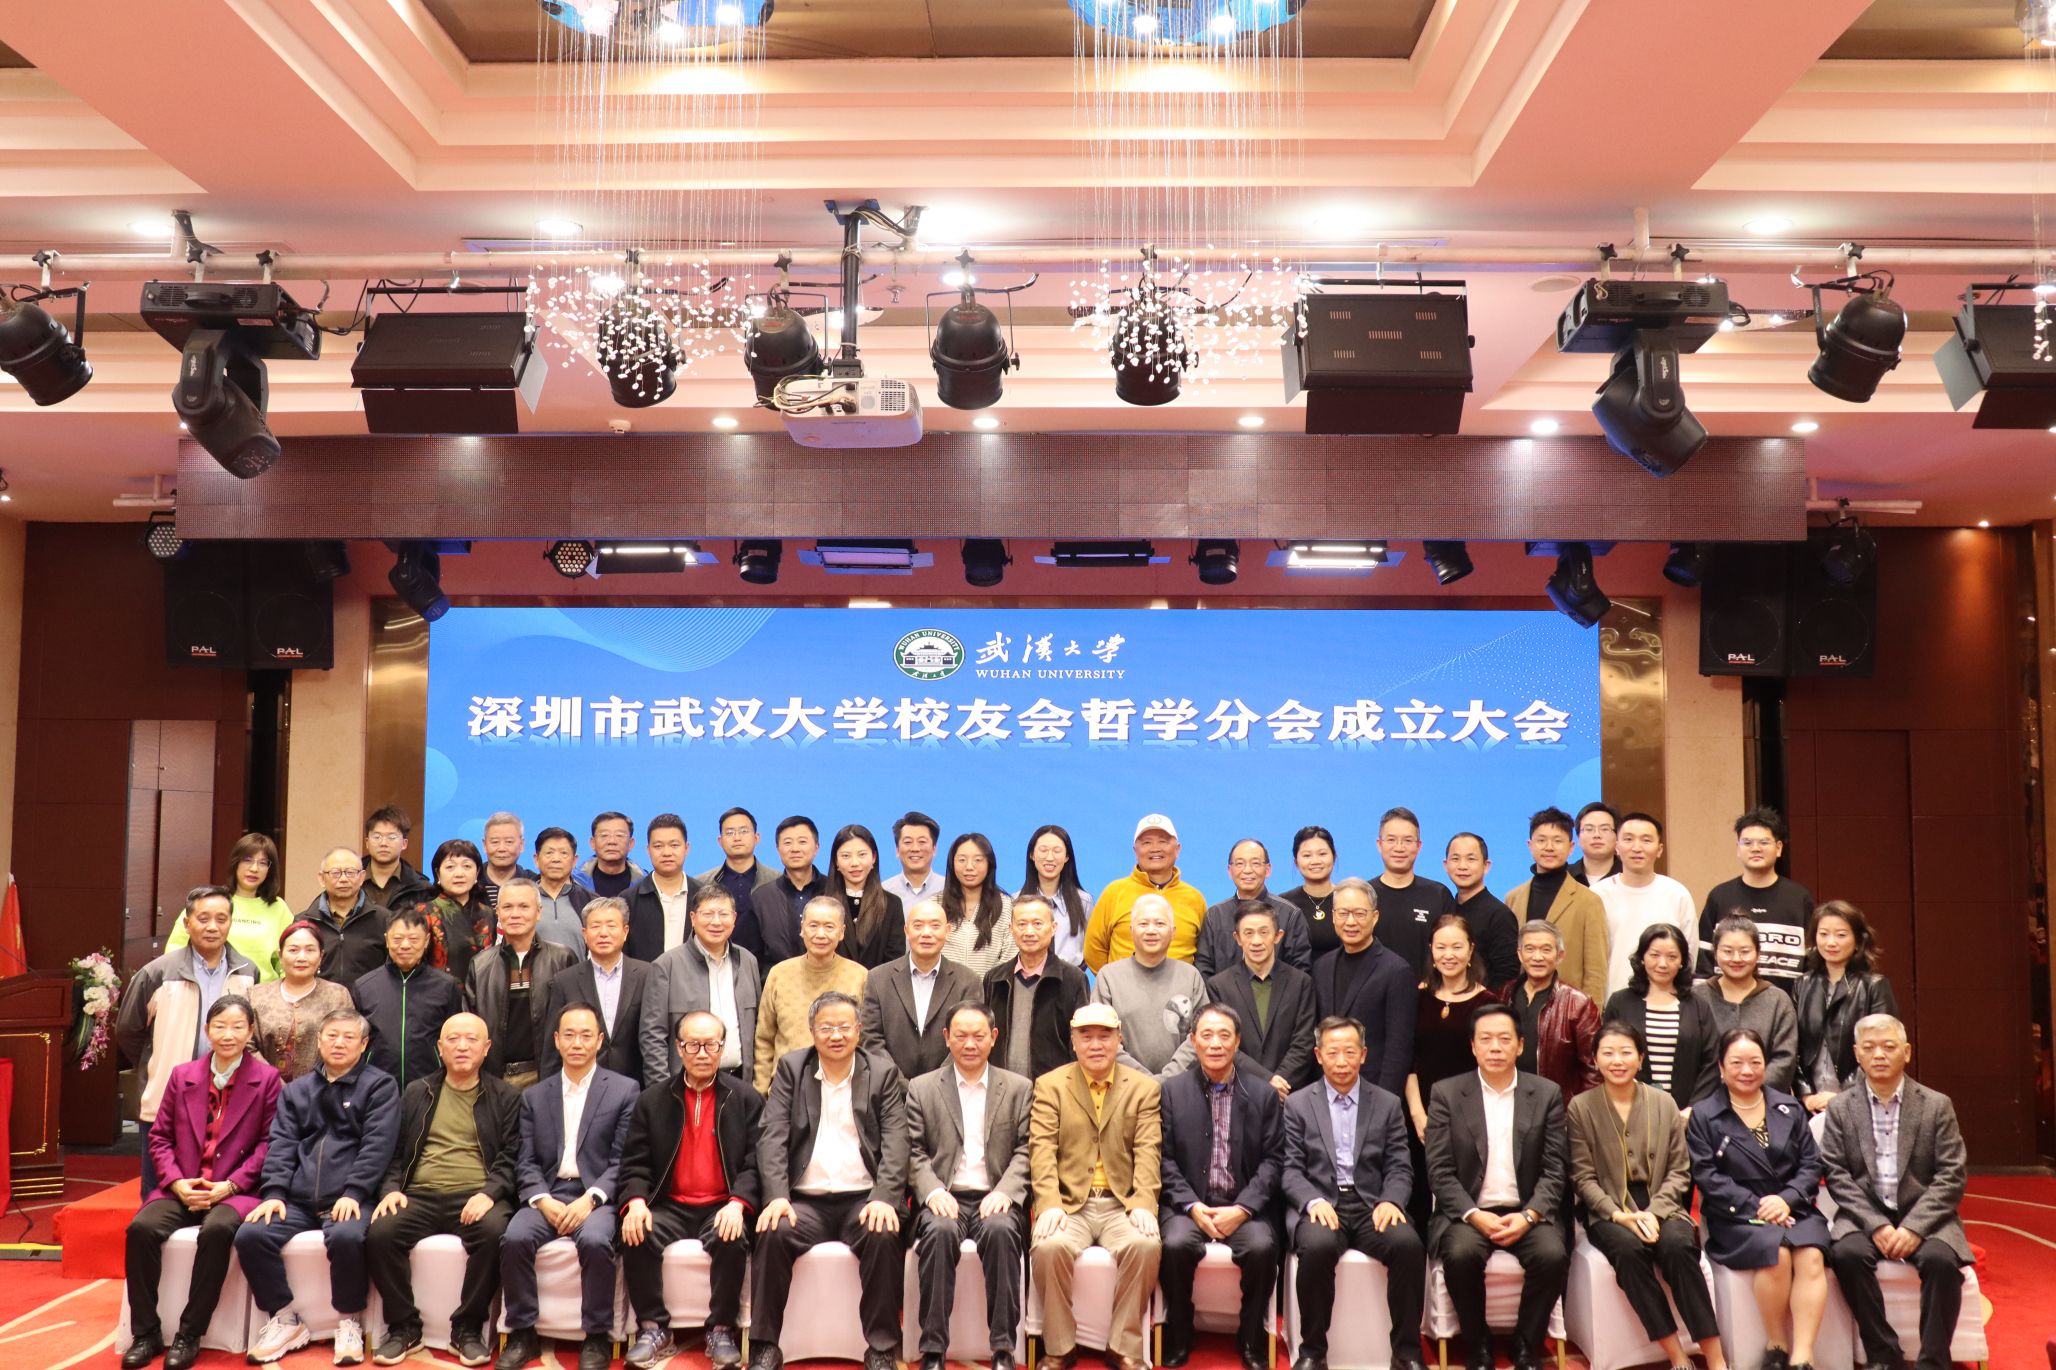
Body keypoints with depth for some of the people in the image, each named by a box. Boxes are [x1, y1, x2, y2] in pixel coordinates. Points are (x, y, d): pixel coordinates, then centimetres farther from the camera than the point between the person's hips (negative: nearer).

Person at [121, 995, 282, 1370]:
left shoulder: (267, 1079, 1)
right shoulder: (183, 1075, 12)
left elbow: (269, 1143, -3)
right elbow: (160, 1136, 11)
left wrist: (230, 1185, -14)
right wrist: (176, 1182, -6)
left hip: (236, 1191, -4)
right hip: (183, 1189, 4)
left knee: (217, 1230, -34)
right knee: (141, 1228, -25)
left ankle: (189, 1335, -20)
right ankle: (146, 1333, -11)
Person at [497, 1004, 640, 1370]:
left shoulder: (624, 1090, 5)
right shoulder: (534, 1096, 16)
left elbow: (623, 1160, -1)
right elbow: (526, 1161, 8)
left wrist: (591, 1198, -16)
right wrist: (543, 1200, -10)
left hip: (597, 1196, -3)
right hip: (547, 1194, 3)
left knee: (595, 1241, -33)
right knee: (515, 1238, -26)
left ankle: (597, 1337, -14)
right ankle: (522, 1334, -9)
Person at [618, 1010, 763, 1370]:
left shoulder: (746, 1099, 4)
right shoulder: (652, 1100, 8)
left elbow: (755, 1162, -2)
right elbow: (635, 1163, 4)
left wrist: (738, 1204, -20)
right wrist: (636, 1202, -17)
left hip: (722, 1207, -2)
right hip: (669, 1207, 2)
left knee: (733, 1240, -32)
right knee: (635, 1236, -27)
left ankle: (722, 1331, -12)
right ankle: (654, 1330, -9)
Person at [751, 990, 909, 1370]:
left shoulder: (883, 1073, 7)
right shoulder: (790, 1068, 9)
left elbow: (895, 1142, -2)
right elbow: (772, 1137, 0)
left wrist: (884, 1199, -19)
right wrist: (777, 1196, -16)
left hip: (864, 1200, -1)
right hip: (805, 1201, 1)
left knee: (885, 1236, -31)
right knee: (773, 1233, -29)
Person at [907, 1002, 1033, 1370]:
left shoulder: (1019, 1088, 13)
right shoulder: (921, 1088, 12)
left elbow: (1025, 1150, 5)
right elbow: (914, 1151, 5)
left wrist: (1005, 1191, -12)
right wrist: (933, 1191, -12)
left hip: (996, 1200, 0)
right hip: (945, 1199, 0)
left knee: (1000, 1229, -33)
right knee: (940, 1231, -33)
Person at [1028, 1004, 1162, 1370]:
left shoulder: (1144, 1088, 11)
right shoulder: (1050, 1086, 9)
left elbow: (1148, 1152, 0)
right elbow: (1042, 1150, -2)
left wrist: (1144, 1204, -16)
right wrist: (1049, 1204, -18)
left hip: (1122, 1205, 1)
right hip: (1069, 1202, 0)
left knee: (1145, 1244, -30)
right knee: (1051, 1246, -30)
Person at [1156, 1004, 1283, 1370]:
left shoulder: (1263, 1092, 6)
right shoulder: (1172, 1090, 6)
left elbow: (1272, 1160, 1)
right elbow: (1164, 1159, 1)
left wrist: (1242, 1209, -12)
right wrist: (1192, 1206, -13)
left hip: (1245, 1206, 0)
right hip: (1189, 1204, 0)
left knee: (1262, 1247, -29)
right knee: (1175, 1244, -29)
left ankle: (1252, 1340, -3)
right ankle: (1178, 1338, -4)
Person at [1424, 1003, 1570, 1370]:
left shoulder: (1547, 1094, 5)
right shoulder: (1446, 1094, 1)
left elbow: (1555, 1170, 2)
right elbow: (1440, 1171, -2)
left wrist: (1528, 1216, -14)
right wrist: (1475, 1215, -17)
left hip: (1528, 1212, 1)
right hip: (1468, 1212, -1)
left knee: (1552, 1254, -28)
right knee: (1460, 1254, -31)